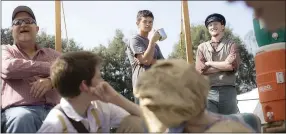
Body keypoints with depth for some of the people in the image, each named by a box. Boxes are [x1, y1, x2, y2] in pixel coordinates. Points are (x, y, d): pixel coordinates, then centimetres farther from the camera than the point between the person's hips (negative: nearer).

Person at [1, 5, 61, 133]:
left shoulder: (52, 54, 27)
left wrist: (51, 80, -12)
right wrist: (50, 68, -2)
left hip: (53, 110, 2)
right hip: (19, 111, -2)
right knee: (22, 118, -39)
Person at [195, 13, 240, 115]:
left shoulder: (231, 45, 10)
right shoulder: (202, 47, 13)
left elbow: (233, 66, -7)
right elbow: (200, 69, -2)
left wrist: (209, 63, -2)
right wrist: (225, 65, -4)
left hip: (227, 91, 0)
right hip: (208, 91, 0)